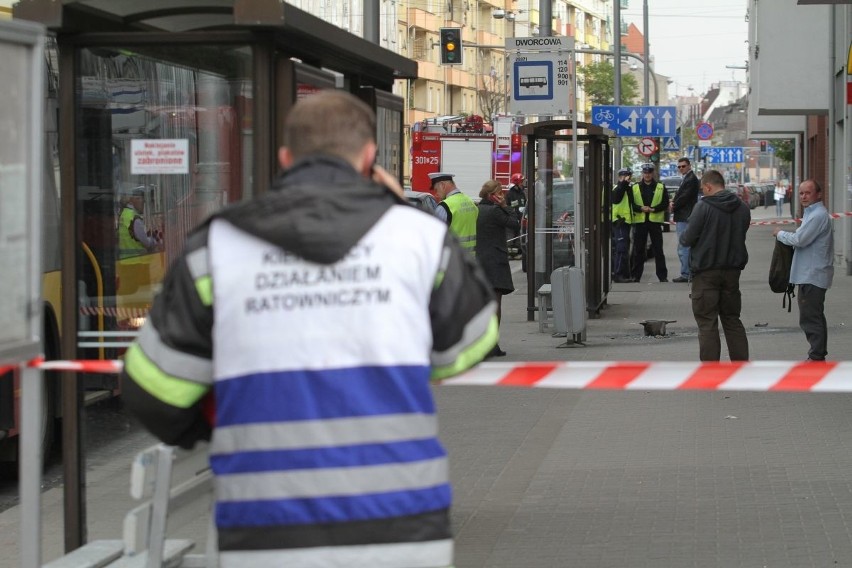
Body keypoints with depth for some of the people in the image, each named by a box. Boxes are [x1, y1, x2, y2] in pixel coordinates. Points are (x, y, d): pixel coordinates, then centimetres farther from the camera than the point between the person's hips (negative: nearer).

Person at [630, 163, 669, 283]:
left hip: (655, 221, -1)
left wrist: (654, 209, -14)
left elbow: (665, 204, 1)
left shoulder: (661, 187, 6)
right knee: (638, 250, 4)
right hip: (639, 222, 1)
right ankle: (636, 276, 10)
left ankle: (662, 276, 5)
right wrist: (640, 208, -14)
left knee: (658, 249, 1)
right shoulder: (635, 188, 8)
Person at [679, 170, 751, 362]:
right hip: (732, 270, 6)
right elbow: (740, 235, 12)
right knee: (732, 320, 16)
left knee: (707, 323, 0)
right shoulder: (742, 208, 4)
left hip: (706, 272, -6)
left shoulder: (703, 207, -14)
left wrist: (683, 237, 9)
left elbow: (689, 238, -12)